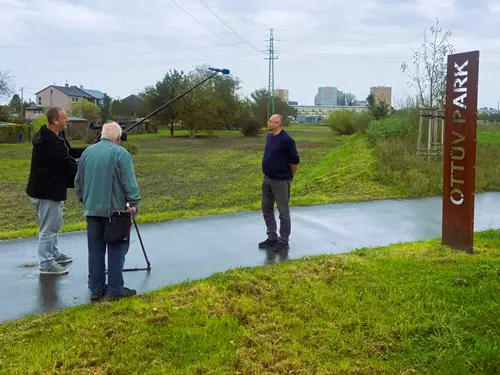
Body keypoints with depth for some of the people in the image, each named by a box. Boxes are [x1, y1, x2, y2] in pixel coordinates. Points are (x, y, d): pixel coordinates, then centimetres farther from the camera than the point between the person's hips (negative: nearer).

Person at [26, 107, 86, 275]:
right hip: (46, 191, -11)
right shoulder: (50, 143, -26)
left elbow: (69, 152, 14)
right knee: (49, 227, 0)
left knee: (55, 224, 23)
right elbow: (67, 166, -21)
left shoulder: (53, 136, 6)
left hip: (51, 188, 11)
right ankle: (46, 263, 11)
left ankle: (54, 254, 38)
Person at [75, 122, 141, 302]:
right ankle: (115, 290, 5)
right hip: (114, 209, -5)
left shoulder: (87, 151, 8)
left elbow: (78, 181, 16)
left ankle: (96, 289, 16)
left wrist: (83, 198, 28)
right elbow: (130, 183, -16)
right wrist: (134, 203, -10)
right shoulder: (120, 153, -11)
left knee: (95, 250, 10)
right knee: (116, 250, 2)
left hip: (92, 209, 6)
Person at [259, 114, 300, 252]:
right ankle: (272, 238, 27)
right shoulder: (269, 136, 7)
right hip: (267, 179, 9)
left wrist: (290, 176, -2)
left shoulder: (286, 140, -19)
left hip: (280, 181, -9)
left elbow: (295, 161, -14)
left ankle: (284, 241, 14)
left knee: (283, 212, 3)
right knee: (267, 210, 15)